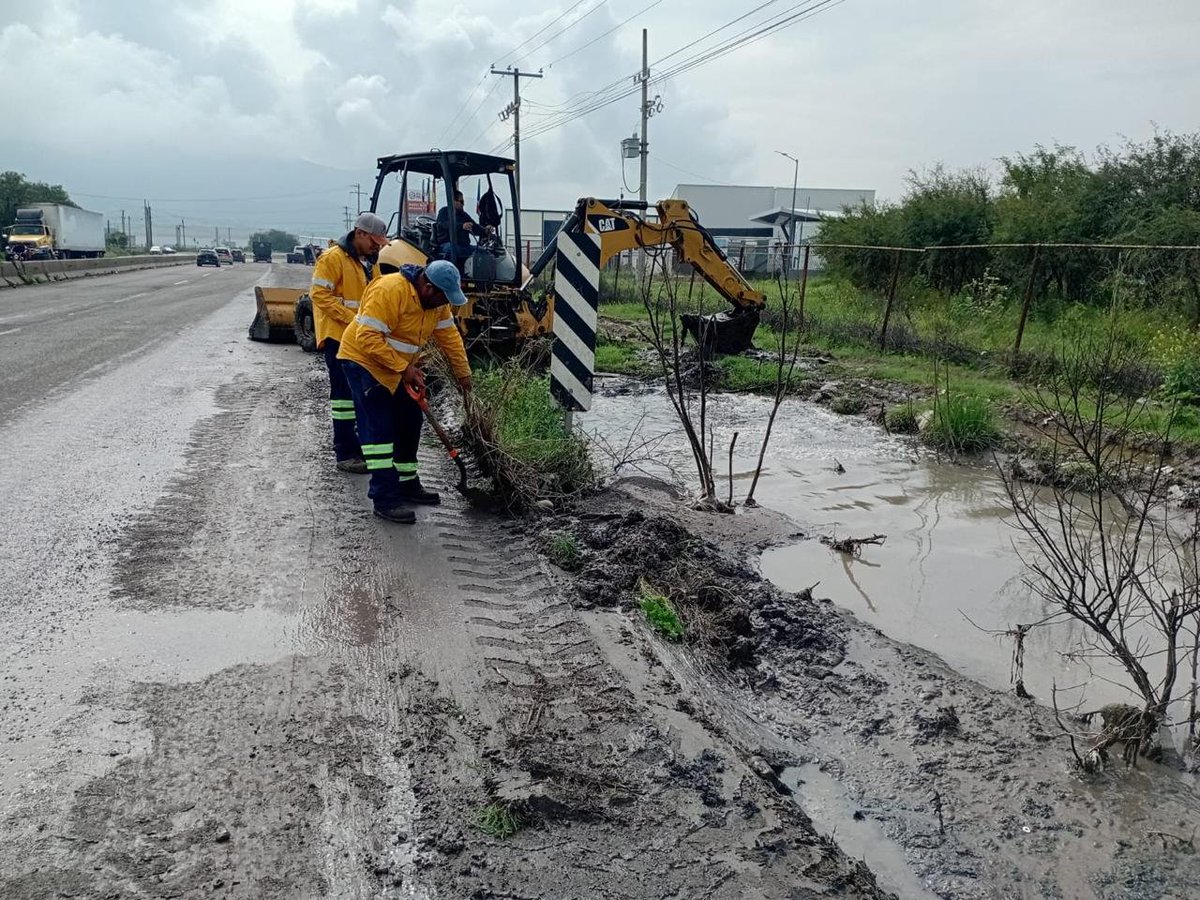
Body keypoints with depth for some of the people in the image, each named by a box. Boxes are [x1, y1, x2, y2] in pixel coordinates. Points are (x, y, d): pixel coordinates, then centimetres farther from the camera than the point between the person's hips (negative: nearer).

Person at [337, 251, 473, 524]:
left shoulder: (435, 299, -3)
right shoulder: (389, 290, -29)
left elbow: (450, 336, 5)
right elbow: (368, 338, -32)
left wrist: (463, 374, 5)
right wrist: (403, 368, -29)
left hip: (399, 368, 9)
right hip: (365, 360, -9)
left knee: (409, 423, 12)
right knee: (379, 429, -12)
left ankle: (407, 484, 26)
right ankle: (385, 500, -11)